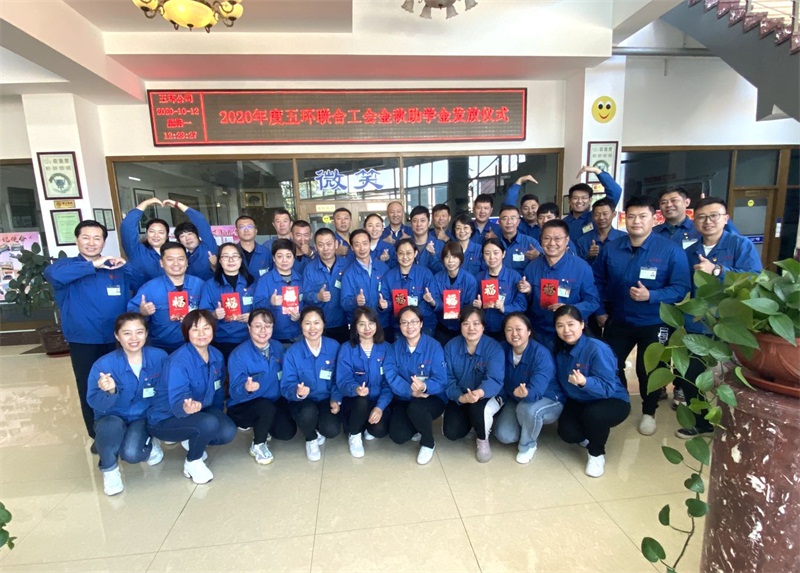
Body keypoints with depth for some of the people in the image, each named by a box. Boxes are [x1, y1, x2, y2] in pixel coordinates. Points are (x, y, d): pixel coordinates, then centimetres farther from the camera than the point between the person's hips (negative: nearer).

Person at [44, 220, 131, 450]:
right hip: (83, 342, -1)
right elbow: (52, 273, -23)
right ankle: (98, 436, 29)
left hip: (117, 340, 1)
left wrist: (125, 266, -13)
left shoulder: (116, 267, 7)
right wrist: (93, 265, -25)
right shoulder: (67, 264, 0)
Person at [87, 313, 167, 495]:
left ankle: (150, 445, 14)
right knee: (111, 426, -35)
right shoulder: (104, 365, -20)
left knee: (131, 453, -26)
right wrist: (110, 392, -41)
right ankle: (109, 469, -3)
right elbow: (95, 404, -20)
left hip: (143, 417, 0)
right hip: (112, 418, 0)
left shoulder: (159, 357, -16)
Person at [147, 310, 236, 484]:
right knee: (209, 424, -34)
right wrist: (186, 408, -55)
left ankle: (191, 440, 13)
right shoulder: (179, 361, -26)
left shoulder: (217, 356, -6)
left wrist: (218, 415, 5)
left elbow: (218, 391, 9)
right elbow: (177, 402, -34)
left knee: (228, 432, -19)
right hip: (164, 419, -6)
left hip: (199, 413, 6)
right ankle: (193, 462, -3)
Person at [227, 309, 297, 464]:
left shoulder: (278, 347, -5)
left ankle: (260, 425, 21)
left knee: (288, 432, -13)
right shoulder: (238, 354, -20)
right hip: (243, 407, -5)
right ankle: (257, 445, -4)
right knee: (267, 407, -34)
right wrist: (246, 388, -47)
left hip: (274, 401, 5)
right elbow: (235, 392, -26)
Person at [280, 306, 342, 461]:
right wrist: (297, 391, -36)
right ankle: (311, 440, 5)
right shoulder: (293, 351, -13)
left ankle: (319, 429, 19)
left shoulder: (334, 346, -9)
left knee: (331, 430, -23)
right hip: (303, 402, -1)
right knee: (308, 412, -34)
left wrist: (336, 399, -16)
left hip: (327, 399, 1)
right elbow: (286, 386, -14)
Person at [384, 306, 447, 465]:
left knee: (415, 408, -35)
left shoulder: (434, 346, -13)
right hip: (404, 399, 3)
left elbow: (441, 380, -18)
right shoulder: (395, 347, -3)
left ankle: (428, 444, -3)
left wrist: (424, 386, -40)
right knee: (397, 436, -18)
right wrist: (411, 391, -30)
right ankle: (418, 427, 19)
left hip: (433, 398, -3)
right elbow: (391, 375, -14)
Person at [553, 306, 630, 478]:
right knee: (567, 433, -19)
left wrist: (584, 382, -51)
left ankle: (597, 454, -4)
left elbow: (607, 388, -34)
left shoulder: (597, 349, -28)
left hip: (613, 402, -5)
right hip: (578, 402, 5)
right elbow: (558, 379, 5)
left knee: (593, 414, -38)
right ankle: (589, 435, 21)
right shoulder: (560, 349, -9)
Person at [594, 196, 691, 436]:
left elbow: (681, 288, -17)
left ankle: (649, 413, 37)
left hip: (654, 324, -3)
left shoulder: (671, 250, -15)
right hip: (618, 320, 3)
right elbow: (598, 282, 4)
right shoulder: (610, 248, -5)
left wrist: (651, 296, -31)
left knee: (647, 371, 13)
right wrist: (600, 311, 1)